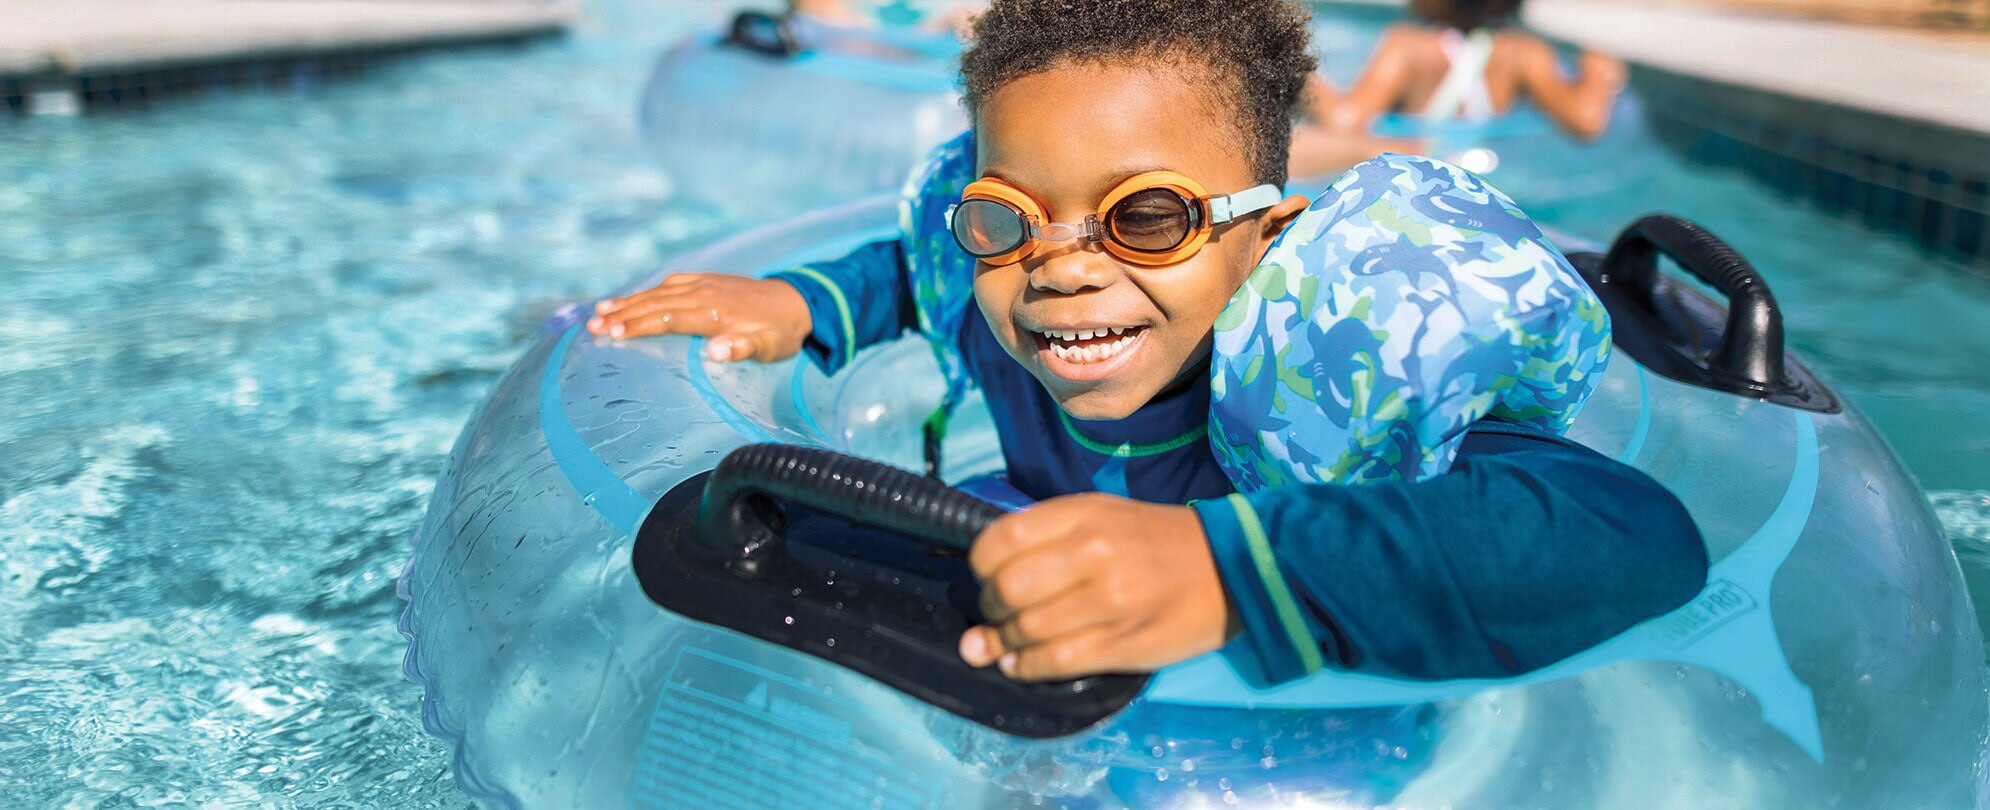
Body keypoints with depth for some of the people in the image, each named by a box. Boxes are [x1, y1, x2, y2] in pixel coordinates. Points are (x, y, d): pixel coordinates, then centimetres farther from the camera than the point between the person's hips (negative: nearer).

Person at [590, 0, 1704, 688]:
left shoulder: (1329, 389, -36)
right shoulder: (990, 321, -16)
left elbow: (1645, 544, -54)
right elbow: (907, 267, 10)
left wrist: (1225, 572, -64)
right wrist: (802, 305, -11)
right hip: (1065, 726, 3)